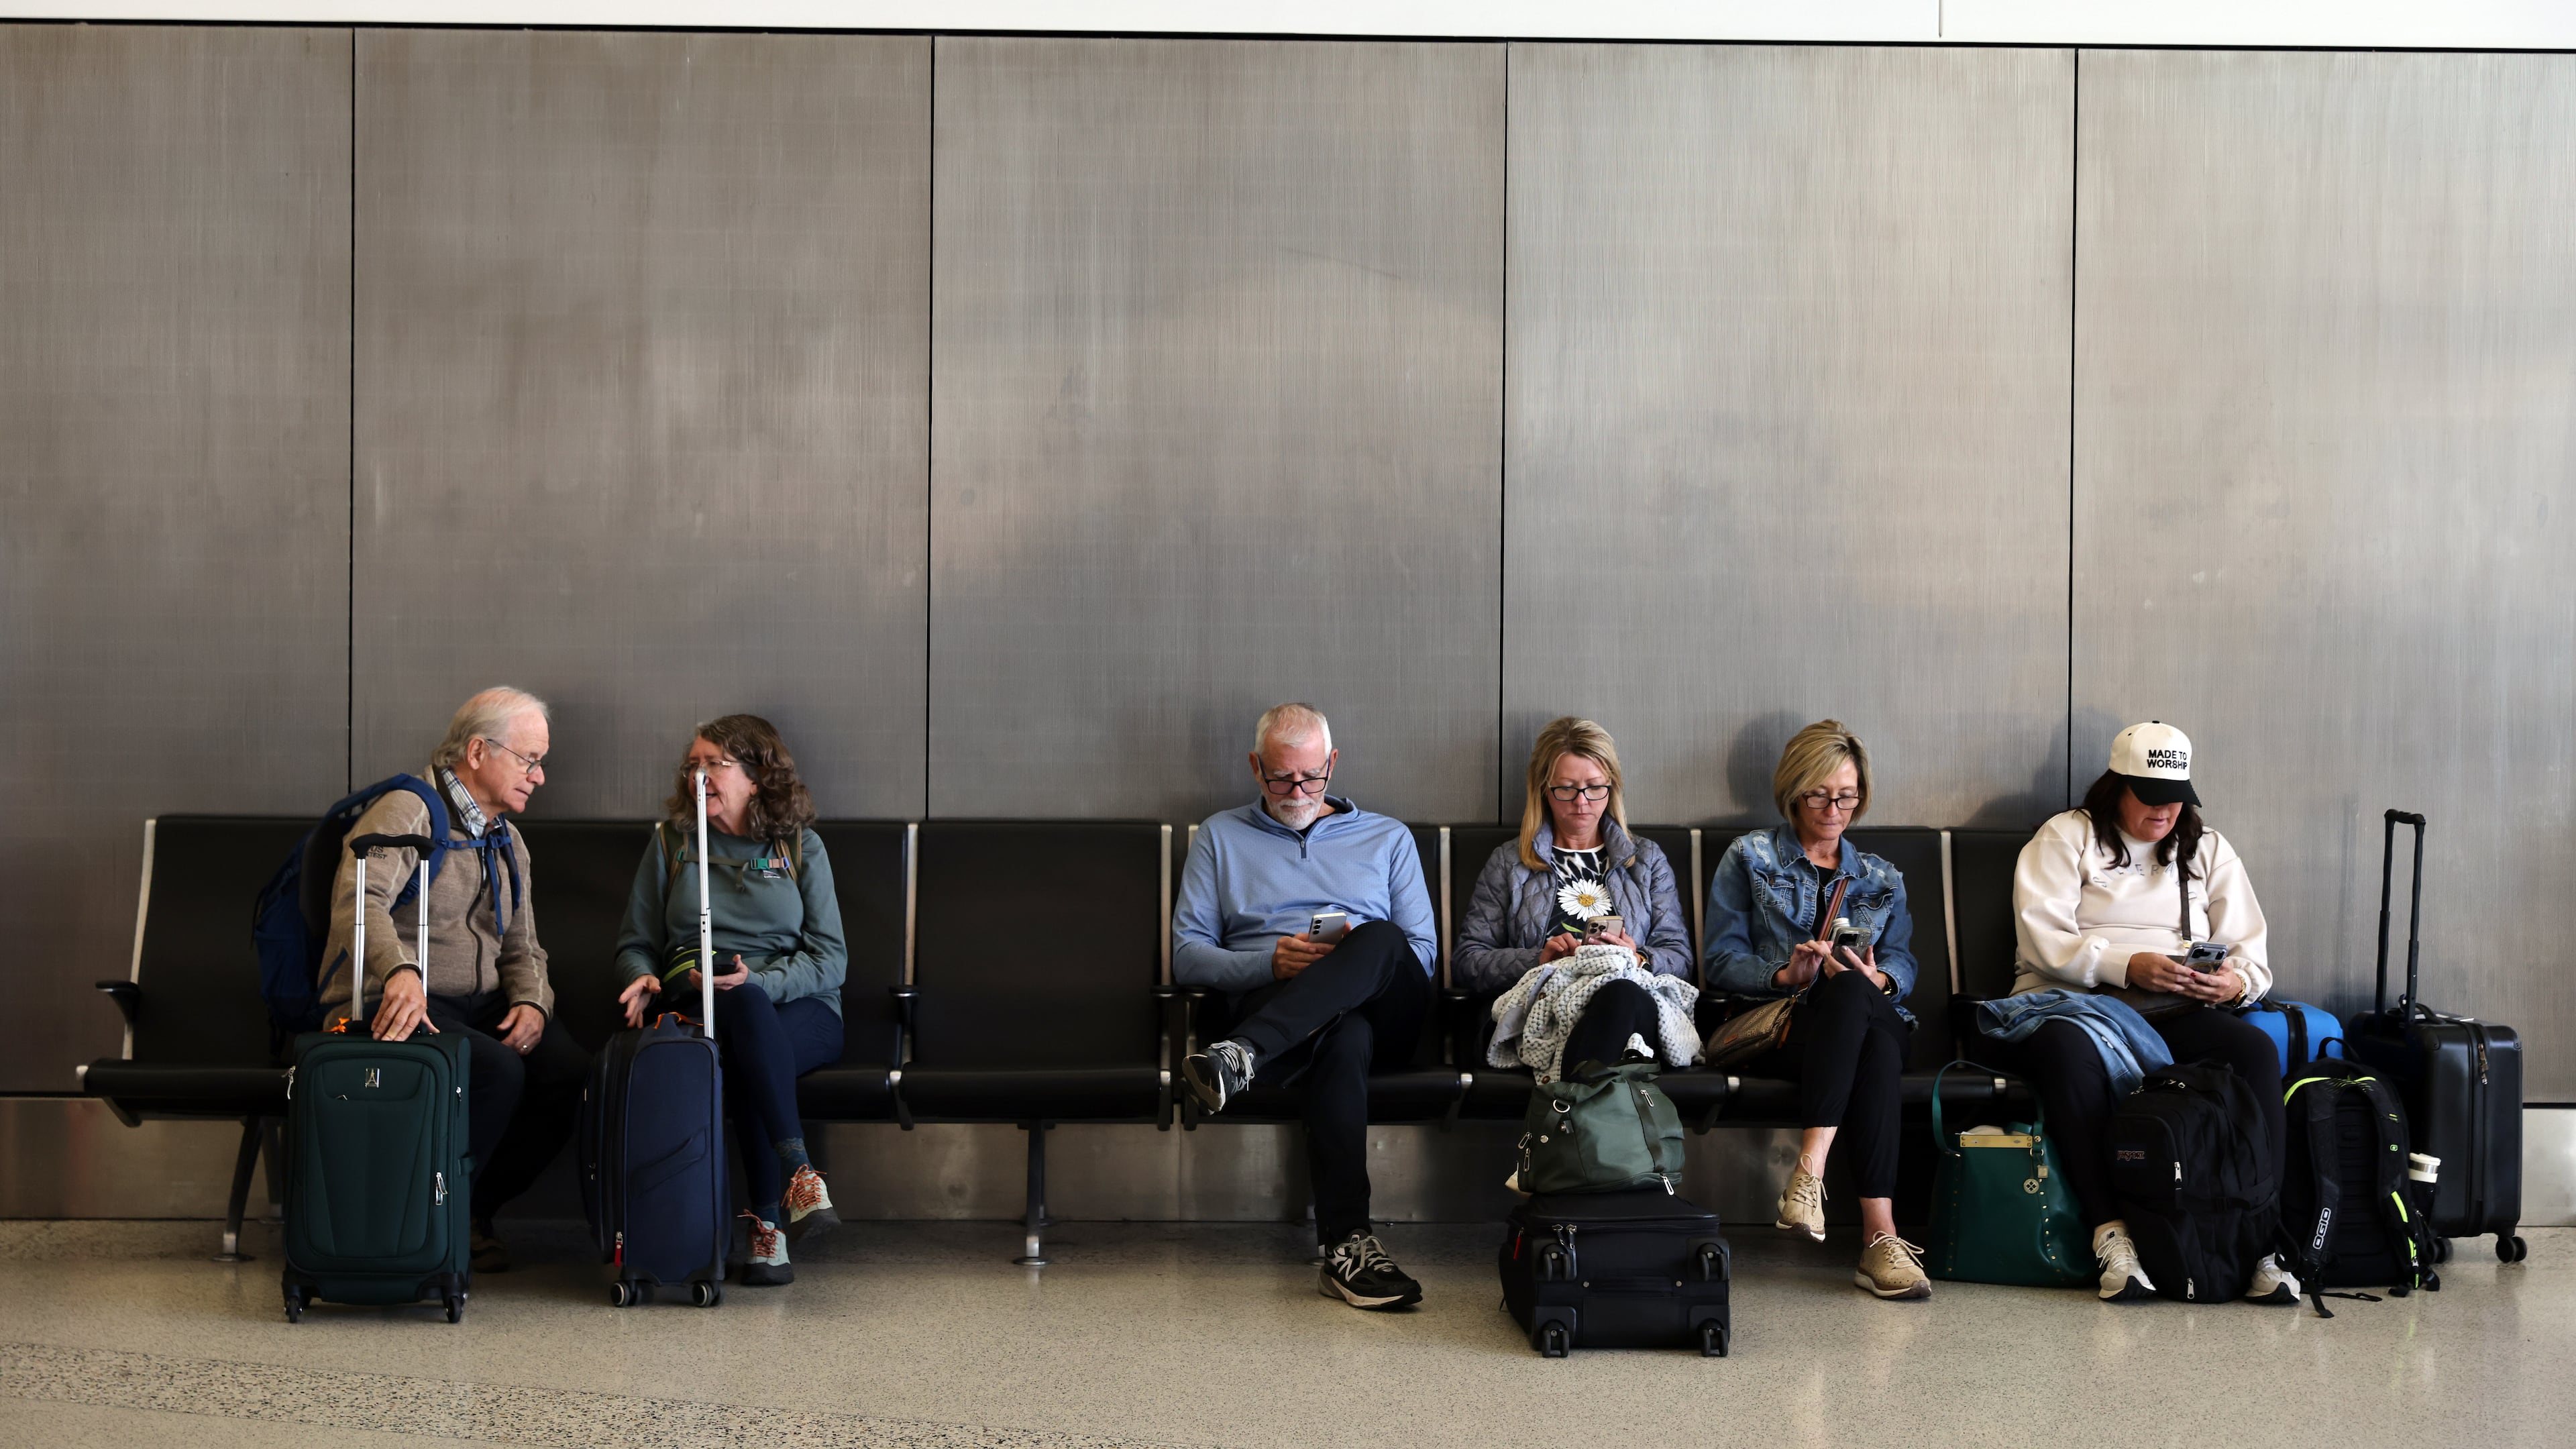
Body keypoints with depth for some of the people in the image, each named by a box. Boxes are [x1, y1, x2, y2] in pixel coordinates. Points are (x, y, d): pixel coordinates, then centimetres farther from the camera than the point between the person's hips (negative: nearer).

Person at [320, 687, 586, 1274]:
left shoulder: (508, 843, 20)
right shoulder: (407, 811, -7)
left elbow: (521, 948, 22)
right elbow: (360, 900, -25)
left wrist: (532, 1003, -2)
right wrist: (401, 971, -45)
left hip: (479, 1006, 7)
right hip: (392, 1006, -7)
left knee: (569, 1070, -20)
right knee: (497, 1069, -33)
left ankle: (476, 1209, -2)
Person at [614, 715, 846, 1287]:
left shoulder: (801, 847, 10)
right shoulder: (670, 842, 16)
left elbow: (830, 960, 2)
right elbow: (636, 943, 18)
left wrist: (758, 980, -17)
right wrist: (644, 977, -7)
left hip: (799, 1010, -1)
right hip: (696, 1004, 1)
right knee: (743, 1006, -38)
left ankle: (768, 1223, -42)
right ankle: (798, 1174, -48)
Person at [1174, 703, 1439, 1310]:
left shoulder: (1388, 838, 25)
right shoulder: (1220, 837, 22)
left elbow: (1423, 954, 16)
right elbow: (1187, 957, 11)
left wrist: (1357, 958, -7)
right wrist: (1271, 961, -8)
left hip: (1384, 1010, 2)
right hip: (1268, 999, -1)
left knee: (1378, 939, -37)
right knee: (1341, 1039, -41)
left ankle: (1242, 1055, -52)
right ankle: (1348, 1243, -50)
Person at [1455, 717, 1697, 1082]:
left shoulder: (1647, 859, 27)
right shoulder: (1508, 863, 22)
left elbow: (1680, 958, 17)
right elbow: (1466, 962, 12)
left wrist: (1637, 959, -6)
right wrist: (1538, 959, -5)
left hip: (1633, 1001, 2)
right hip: (1544, 1003, -1)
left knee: (1621, 994, -41)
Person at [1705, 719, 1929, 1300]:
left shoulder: (1881, 878, 27)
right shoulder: (1750, 858, 18)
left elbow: (1902, 964, 11)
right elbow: (1721, 961, 6)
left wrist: (1878, 979, -13)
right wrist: (1786, 975, -13)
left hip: (1868, 1019, 2)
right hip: (1773, 1025, -2)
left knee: (1854, 988, -38)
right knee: (1852, 994, -38)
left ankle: (1810, 1169, -50)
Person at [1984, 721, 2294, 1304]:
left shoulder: (2208, 849, 22)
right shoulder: (2066, 837, 9)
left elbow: (2249, 947, 14)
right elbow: (2042, 939, -5)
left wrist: (2236, 980, -11)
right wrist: (2127, 966, -19)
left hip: (2175, 1014, 3)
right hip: (2070, 1002, -3)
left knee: (2256, 1049, -28)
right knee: (2068, 1050, -39)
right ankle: (2112, 1233, -40)